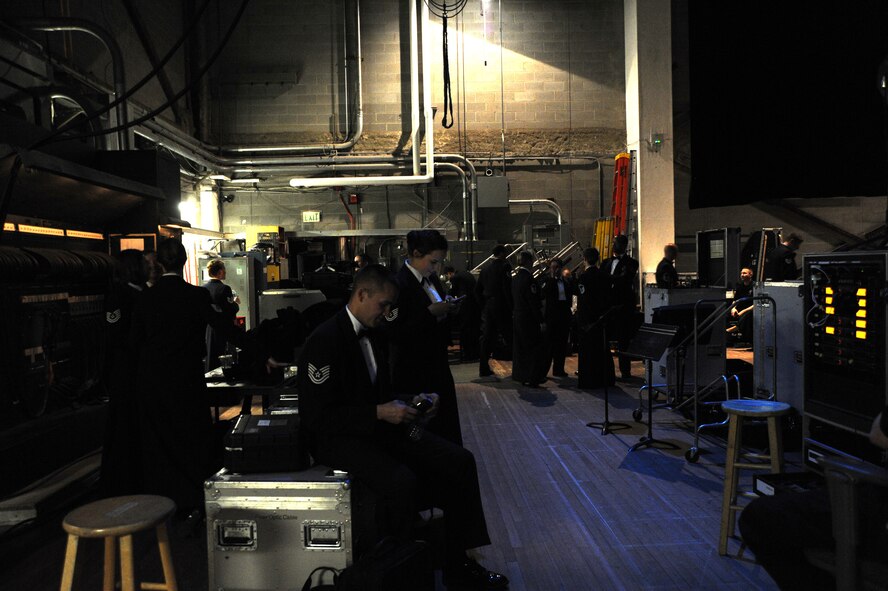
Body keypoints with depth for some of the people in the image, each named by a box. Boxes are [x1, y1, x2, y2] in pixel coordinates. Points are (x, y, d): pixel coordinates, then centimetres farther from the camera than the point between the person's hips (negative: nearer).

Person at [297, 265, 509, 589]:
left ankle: (457, 564, 7)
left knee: (460, 461, -5)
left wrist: (408, 402, 1)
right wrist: (379, 413, -23)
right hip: (338, 437, -8)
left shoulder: (372, 334, 10)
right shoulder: (325, 340, -17)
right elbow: (316, 416, -19)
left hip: (378, 426, 8)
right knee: (401, 480, -34)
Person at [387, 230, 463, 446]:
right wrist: (430, 312, -21)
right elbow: (395, 334, -20)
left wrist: (448, 308, 0)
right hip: (414, 371, -8)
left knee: (447, 426, 11)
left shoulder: (432, 278, 9)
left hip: (437, 364, 8)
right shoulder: (399, 284, -16)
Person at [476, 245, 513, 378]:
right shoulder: (504, 266, -9)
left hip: (487, 308, 6)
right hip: (501, 307, -6)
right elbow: (507, 289, -17)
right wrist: (512, 307, -12)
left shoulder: (485, 269, 11)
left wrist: (483, 305, 16)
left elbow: (477, 290, 12)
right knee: (508, 337, 0)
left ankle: (484, 369, 8)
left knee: (487, 337, 8)